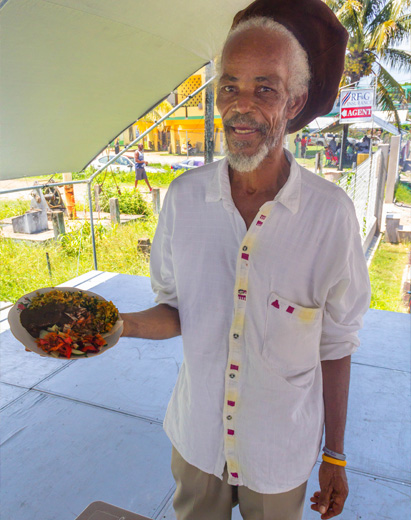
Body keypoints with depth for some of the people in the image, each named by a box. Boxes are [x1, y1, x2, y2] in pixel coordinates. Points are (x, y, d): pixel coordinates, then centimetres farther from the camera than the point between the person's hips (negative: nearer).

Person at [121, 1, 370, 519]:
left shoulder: (331, 212, -18)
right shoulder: (184, 196, -11)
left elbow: (335, 344, -8)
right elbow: (178, 310, -2)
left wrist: (335, 456, 0)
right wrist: (118, 324, -22)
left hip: (281, 454, -1)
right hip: (196, 437, 2)